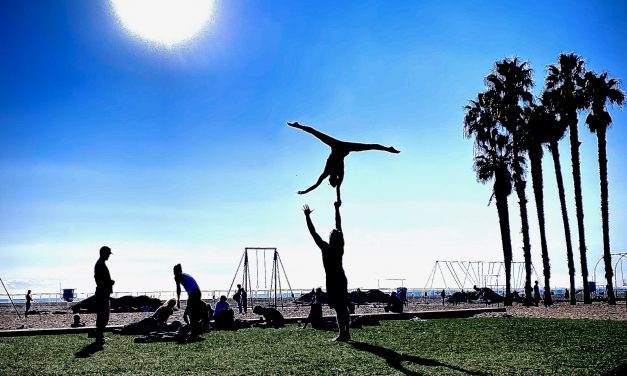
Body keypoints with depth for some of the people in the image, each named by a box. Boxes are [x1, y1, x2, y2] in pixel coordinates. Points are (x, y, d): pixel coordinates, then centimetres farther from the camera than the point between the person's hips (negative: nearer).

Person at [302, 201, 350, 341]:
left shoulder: (326, 248, -15)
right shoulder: (340, 247, 0)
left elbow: (313, 233, -10)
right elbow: (339, 226, 7)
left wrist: (307, 216, -4)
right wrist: (337, 209, 14)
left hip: (333, 281, -7)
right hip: (341, 278, 7)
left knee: (339, 308, -7)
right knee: (343, 307, 10)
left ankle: (342, 333, -8)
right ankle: (346, 333, 14)